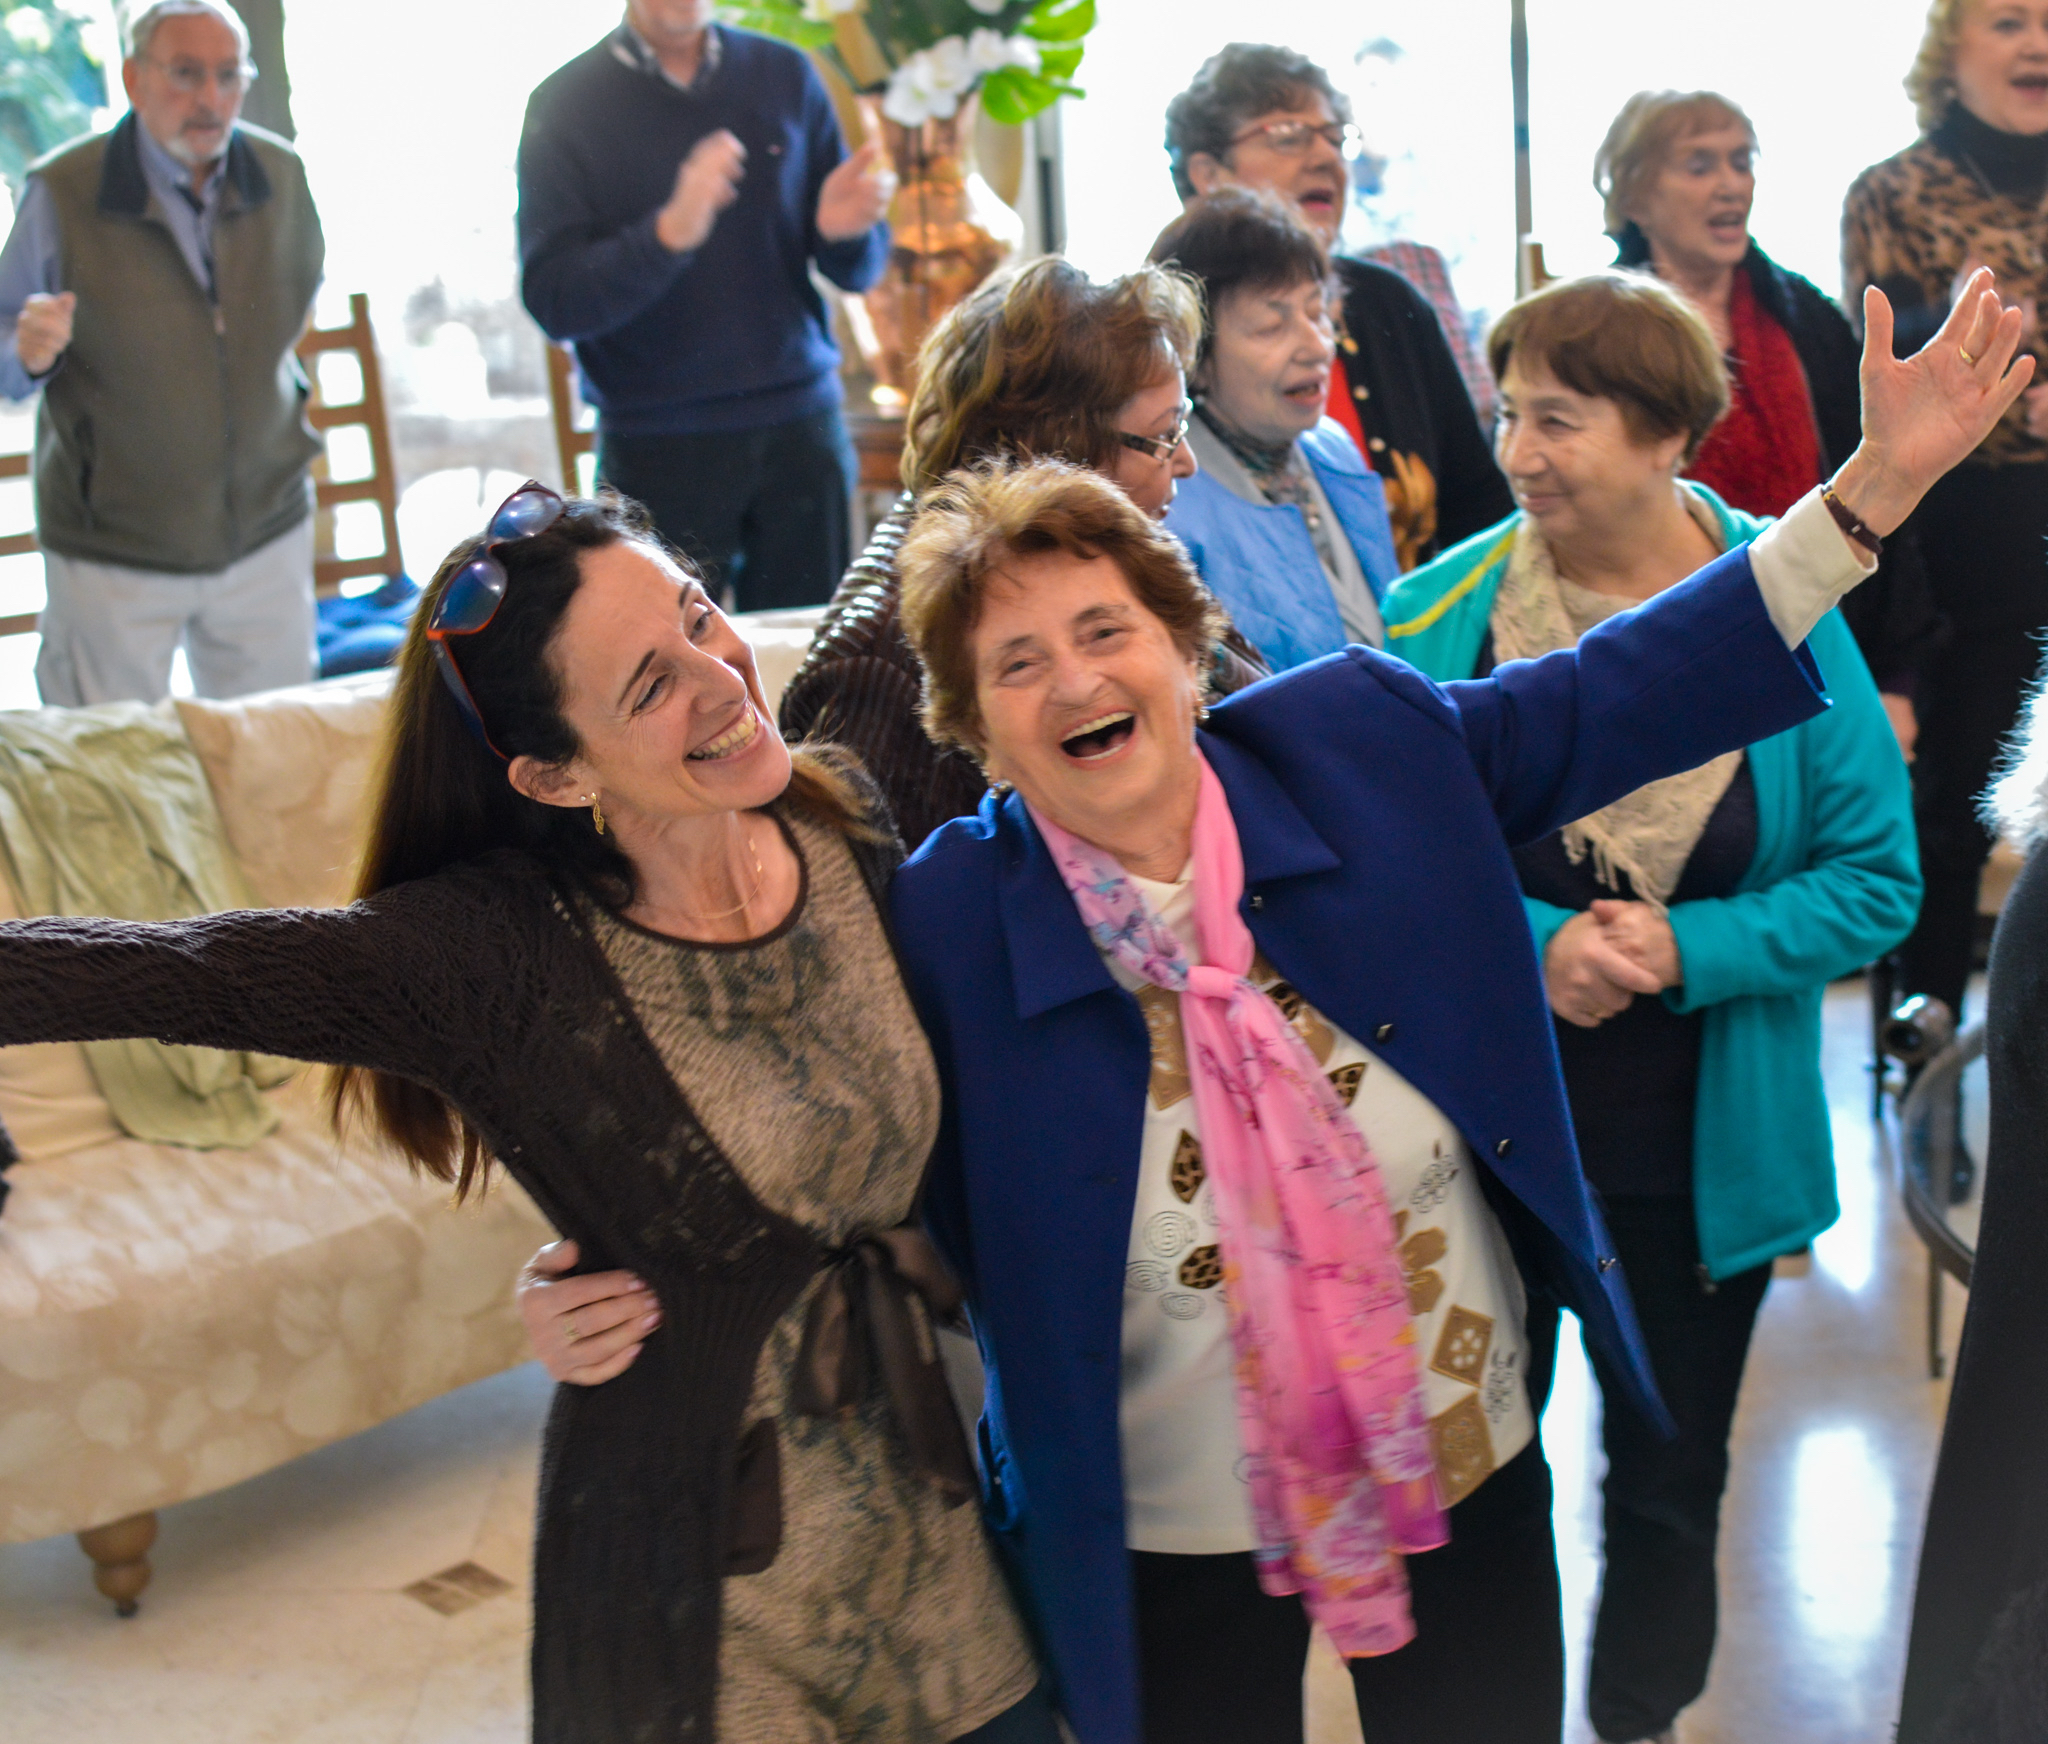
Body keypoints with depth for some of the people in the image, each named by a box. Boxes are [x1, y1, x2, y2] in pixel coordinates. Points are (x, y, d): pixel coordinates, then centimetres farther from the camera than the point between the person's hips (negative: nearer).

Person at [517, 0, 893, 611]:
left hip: (799, 427, 3)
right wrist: (670, 233, -25)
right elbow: (552, 301, -9)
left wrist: (845, 228, -12)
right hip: (656, 444, -2)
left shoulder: (786, 75, 10)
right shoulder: (564, 104, 0)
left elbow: (859, 272, 11)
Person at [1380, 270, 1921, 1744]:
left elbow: (1877, 881, -6)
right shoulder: (1438, 618, -9)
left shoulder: (1785, 616, -10)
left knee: (1669, 1487, 18)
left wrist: (1688, 951, -19)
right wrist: (1528, 946, -20)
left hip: (1697, 1151, 0)